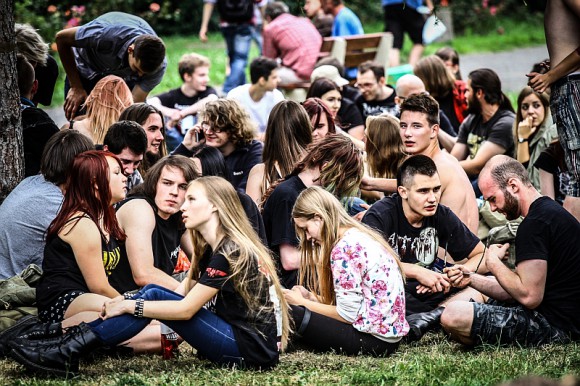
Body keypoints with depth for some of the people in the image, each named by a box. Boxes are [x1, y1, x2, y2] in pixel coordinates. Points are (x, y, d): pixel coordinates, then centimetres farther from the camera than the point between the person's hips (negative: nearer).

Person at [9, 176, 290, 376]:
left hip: (254, 349, -9)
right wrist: (126, 302, -5)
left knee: (154, 296, -16)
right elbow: (183, 295, 8)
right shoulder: (212, 249, 15)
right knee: (154, 294, -1)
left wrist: (128, 306, -12)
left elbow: (184, 309, -19)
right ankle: (70, 344, -9)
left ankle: (67, 355, -18)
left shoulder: (230, 252, -15)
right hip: (237, 334, 9)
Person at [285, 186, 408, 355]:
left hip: (374, 339, -10)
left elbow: (346, 314, -15)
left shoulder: (344, 248, -16)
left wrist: (302, 302, -2)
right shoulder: (359, 235, 13)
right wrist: (310, 297, 6)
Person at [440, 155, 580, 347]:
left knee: (453, 316, -23)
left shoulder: (535, 223, -19)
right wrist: (470, 279, 7)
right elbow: (523, 289, 17)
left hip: (554, 324, -12)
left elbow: (529, 296, -24)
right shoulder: (549, 210, 15)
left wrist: (493, 263, -8)